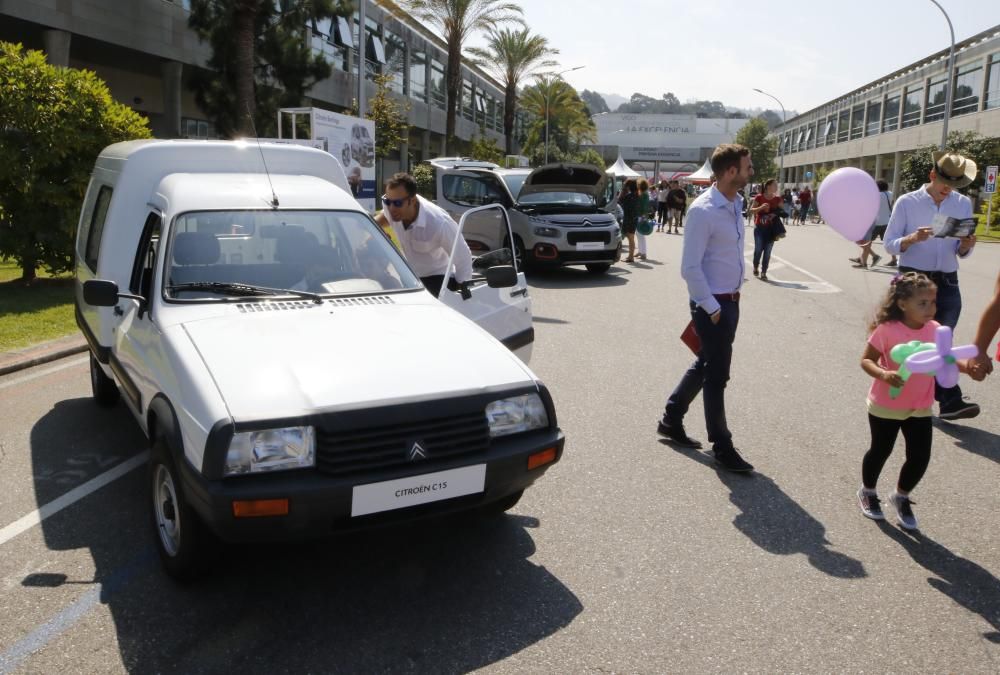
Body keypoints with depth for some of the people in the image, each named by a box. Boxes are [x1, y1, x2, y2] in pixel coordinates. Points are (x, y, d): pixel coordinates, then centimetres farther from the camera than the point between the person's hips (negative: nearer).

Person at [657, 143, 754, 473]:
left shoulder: (735, 205, 8)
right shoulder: (703, 210, -19)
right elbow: (690, 267, -20)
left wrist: (733, 297, 13)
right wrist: (712, 308, -17)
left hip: (731, 300, 9)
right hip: (712, 304, -9)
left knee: (706, 366, 19)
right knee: (716, 375, 2)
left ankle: (671, 420, 35)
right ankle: (722, 448, 15)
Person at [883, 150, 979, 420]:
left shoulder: (964, 204, 6)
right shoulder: (907, 203, -5)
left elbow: (962, 252, 9)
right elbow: (889, 244, -5)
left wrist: (966, 245, -15)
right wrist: (912, 238, -25)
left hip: (947, 283, 3)